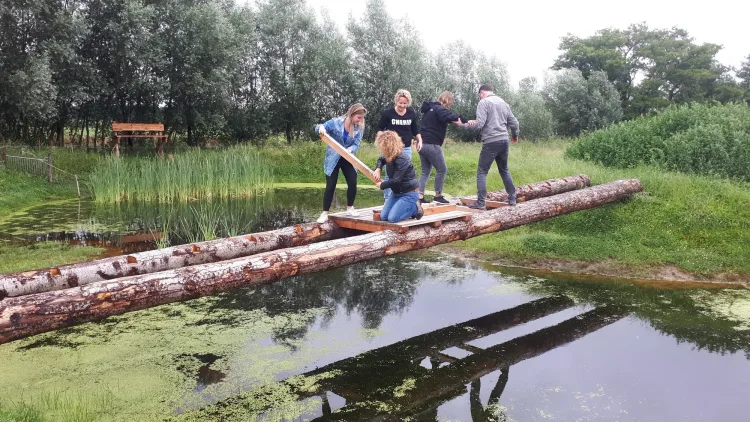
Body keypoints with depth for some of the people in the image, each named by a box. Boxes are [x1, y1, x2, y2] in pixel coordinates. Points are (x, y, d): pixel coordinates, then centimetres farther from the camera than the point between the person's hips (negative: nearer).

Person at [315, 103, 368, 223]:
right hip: (333, 159, -3)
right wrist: (321, 128, -36)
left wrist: (350, 149, -32)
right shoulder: (336, 122, -16)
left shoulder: (359, 128, -7)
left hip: (348, 159, 3)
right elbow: (319, 128, -11)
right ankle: (325, 213, 5)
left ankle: (350, 207, 21)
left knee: (353, 182, -4)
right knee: (330, 186, -5)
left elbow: (356, 145, -9)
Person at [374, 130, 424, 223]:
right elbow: (381, 159, 25)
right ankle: (409, 207, 15)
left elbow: (395, 181, -29)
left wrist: (382, 185, -12)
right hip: (396, 193, 9)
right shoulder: (389, 156, 0)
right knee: (383, 217, -1)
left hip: (409, 194, -9)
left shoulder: (401, 159, -26)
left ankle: (415, 208, 2)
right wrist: (378, 168, 2)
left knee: (392, 218, -21)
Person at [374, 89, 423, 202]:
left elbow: (415, 130, 15)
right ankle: (387, 199, 9)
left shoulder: (412, 113, 2)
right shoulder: (387, 113, -8)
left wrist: (419, 140, 2)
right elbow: (380, 129, 1)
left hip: (406, 148, 3)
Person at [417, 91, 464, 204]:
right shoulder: (439, 109, -10)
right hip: (432, 145, -9)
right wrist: (462, 121, -31)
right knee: (442, 170, 2)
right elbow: (448, 116, -30)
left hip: (422, 144, 9)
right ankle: (438, 195, 7)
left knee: (425, 171, 12)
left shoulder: (430, 109, 19)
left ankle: (420, 196, 5)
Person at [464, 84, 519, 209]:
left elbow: (480, 123, -15)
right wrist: (515, 135, 35)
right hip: (504, 141, 7)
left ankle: (481, 202, -6)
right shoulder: (503, 102, 15)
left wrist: (467, 124, 3)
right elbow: (514, 122, 17)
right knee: (504, 170, 20)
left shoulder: (483, 102, -5)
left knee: (482, 172, -1)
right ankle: (512, 198, 22)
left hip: (491, 142, -6)